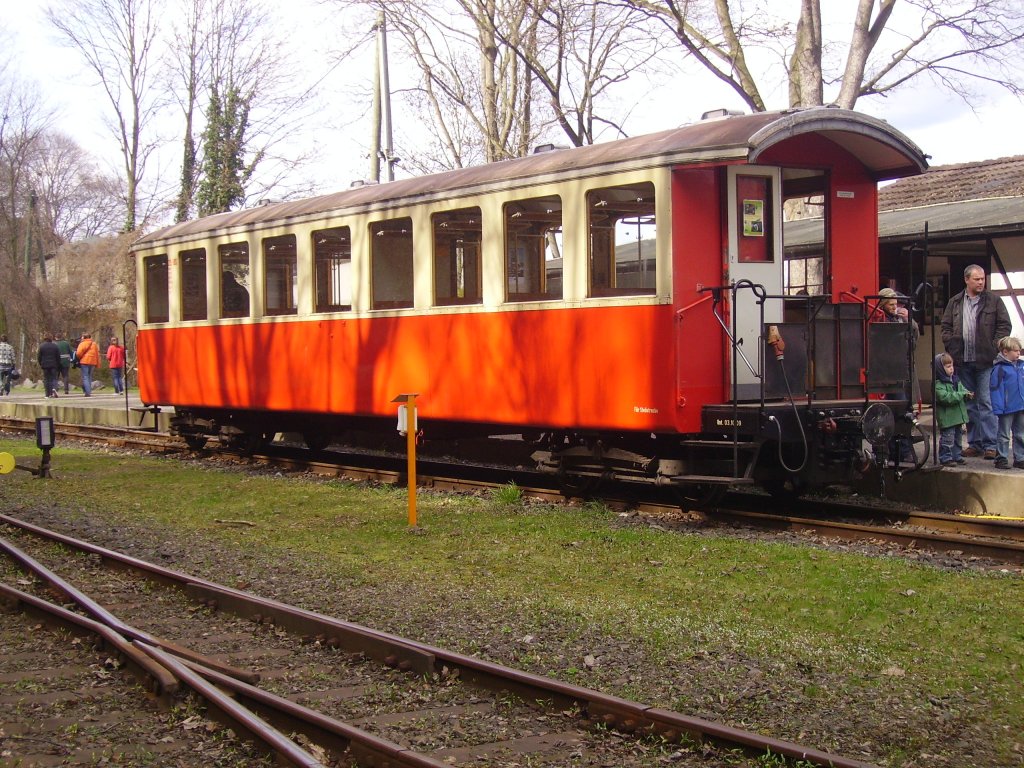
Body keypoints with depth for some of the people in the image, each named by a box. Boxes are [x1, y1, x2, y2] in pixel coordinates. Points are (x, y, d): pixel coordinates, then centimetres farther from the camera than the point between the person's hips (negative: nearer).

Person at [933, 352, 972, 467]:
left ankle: (957, 456, 27)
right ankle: (945, 458, 2)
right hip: (947, 417, -9)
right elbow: (945, 397, -26)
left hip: (957, 415, 9)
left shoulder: (956, 380, 11)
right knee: (947, 438, -5)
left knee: (958, 436, 17)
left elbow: (962, 389, 14)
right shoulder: (938, 384, -17)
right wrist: (961, 395, -25)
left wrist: (967, 394, -11)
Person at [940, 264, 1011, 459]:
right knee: (969, 404, 9)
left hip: (985, 362, -4)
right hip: (962, 362, 4)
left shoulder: (993, 301, 3)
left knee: (986, 403, -6)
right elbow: (946, 327, 13)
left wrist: (994, 348, -8)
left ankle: (989, 445, -4)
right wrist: (951, 346, -1)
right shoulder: (955, 303, 11)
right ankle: (974, 443, 17)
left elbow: (1004, 326, 1)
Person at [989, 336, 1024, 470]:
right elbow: (996, 389, -15)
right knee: (1004, 436, 3)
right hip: (1007, 408, -6)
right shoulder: (999, 368, -14)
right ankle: (1001, 459, 10)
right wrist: (998, 408, -18)